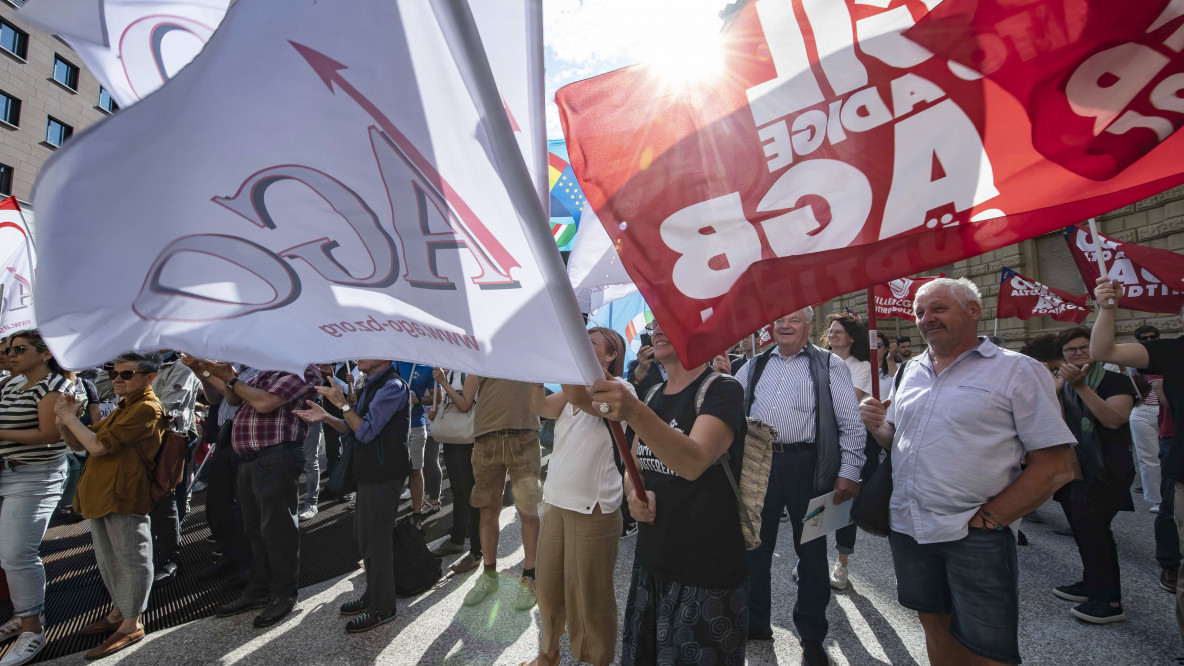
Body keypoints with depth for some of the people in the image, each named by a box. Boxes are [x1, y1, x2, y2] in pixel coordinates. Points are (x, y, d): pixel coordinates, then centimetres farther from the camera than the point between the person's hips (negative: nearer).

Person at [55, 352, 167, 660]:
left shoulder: (147, 409, -16)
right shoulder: (121, 410, 18)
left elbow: (98, 446, -20)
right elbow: (78, 444, 19)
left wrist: (70, 417, -8)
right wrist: (64, 422, 1)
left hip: (124, 497, -11)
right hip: (100, 495, 11)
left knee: (130, 559, 0)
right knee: (108, 559, 21)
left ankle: (131, 625, 11)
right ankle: (118, 612, 37)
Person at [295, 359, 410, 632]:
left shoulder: (392, 386, -18)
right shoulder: (370, 386, 13)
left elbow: (366, 432, -21)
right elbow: (353, 430, 14)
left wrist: (342, 404, -18)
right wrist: (326, 417, 0)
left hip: (384, 474, -10)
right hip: (369, 472, 10)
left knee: (375, 536, -1)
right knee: (364, 533, 19)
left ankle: (382, 607, 15)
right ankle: (372, 594, 36)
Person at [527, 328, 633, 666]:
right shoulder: (570, 392, 12)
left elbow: (581, 397, -28)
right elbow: (539, 406, -5)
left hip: (593, 508, -6)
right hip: (555, 501, 7)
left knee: (589, 596, 6)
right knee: (548, 587, 18)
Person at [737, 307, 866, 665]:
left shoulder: (830, 366, -1)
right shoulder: (754, 367, 11)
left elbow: (851, 424, -3)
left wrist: (848, 473, -8)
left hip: (806, 466, -3)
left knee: (811, 551, 11)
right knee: (755, 546, 14)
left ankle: (812, 637, 30)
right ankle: (756, 623, 34)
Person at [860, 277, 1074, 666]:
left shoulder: (1018, 371, -7)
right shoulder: (913, 371, 11)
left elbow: (1055, 465, -11)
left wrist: (988, 518, -16)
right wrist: (877, 426, -3)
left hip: (975, 538, -5)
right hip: (907, 528, 5)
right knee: (935, 626, 18)